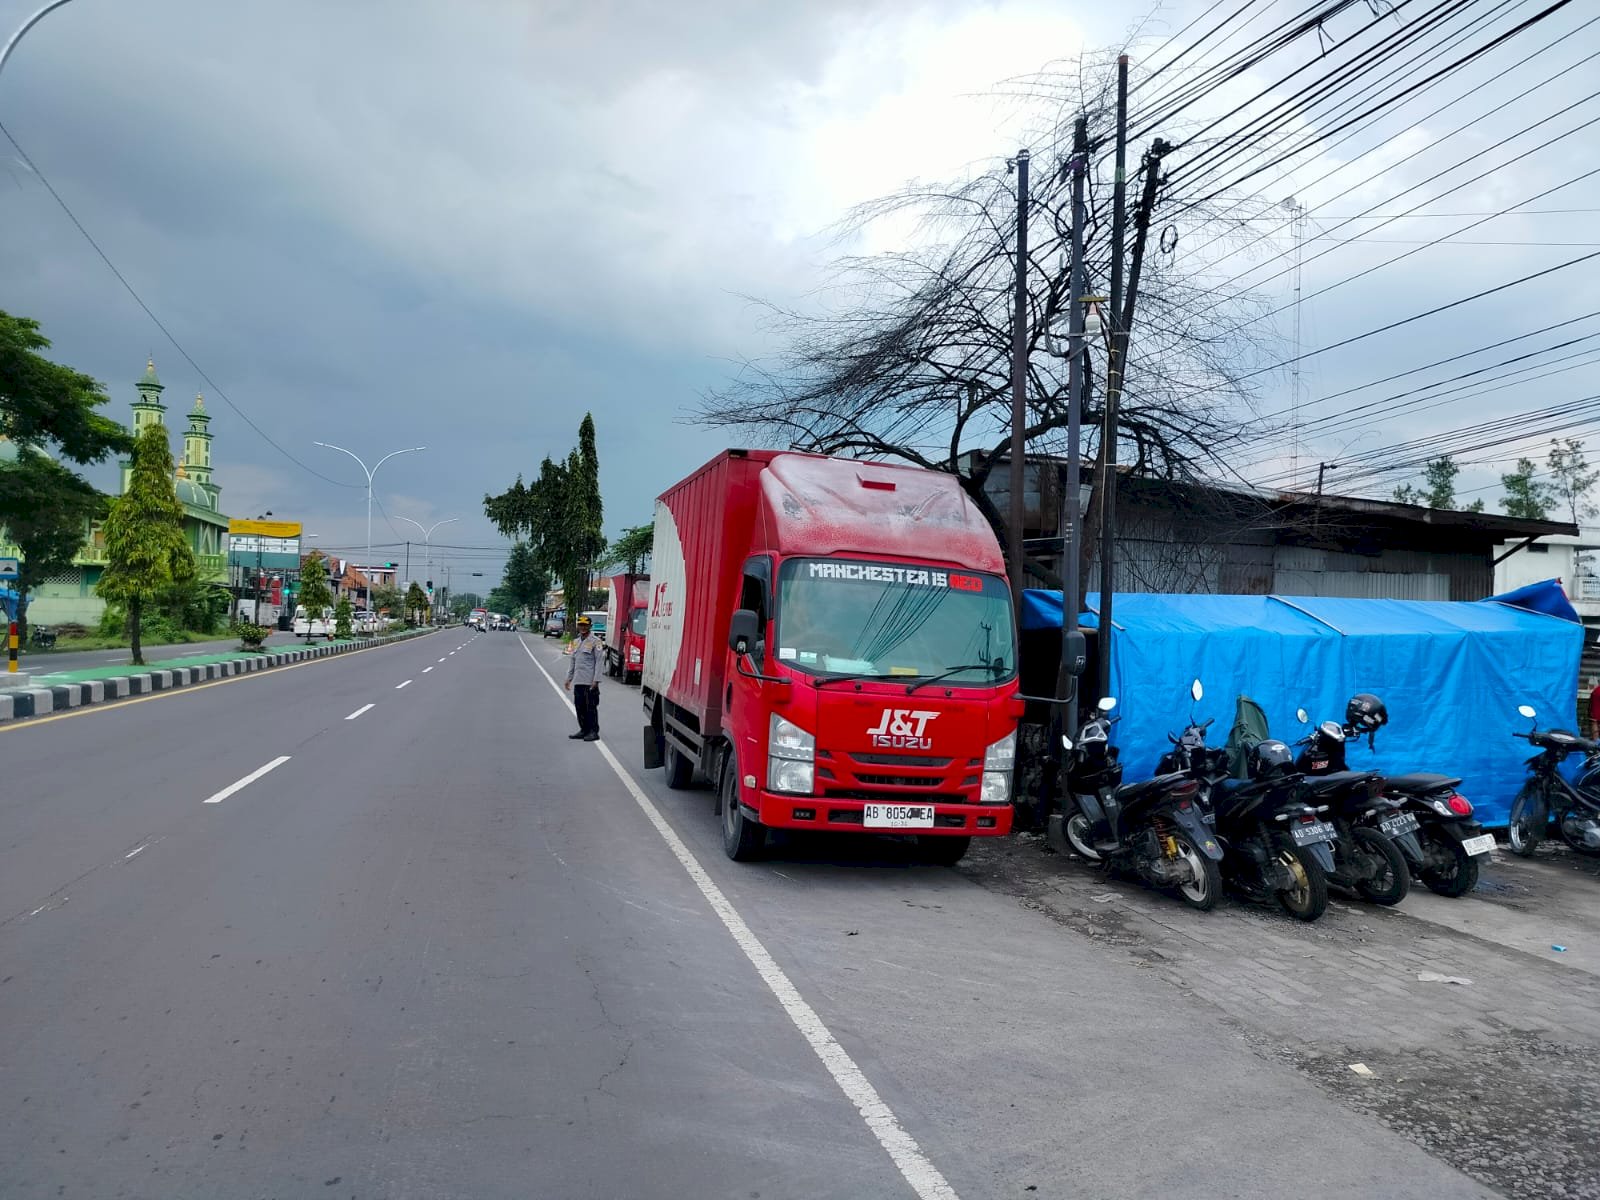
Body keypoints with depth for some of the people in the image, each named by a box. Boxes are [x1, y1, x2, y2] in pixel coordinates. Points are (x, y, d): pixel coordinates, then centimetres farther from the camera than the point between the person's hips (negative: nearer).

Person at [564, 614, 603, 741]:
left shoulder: (595, 642, -5)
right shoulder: (576, 642, 17)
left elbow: (598, 662, -9)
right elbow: (572, 661, 22)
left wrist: (596, 680, -15)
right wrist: (569, 678, 17)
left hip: (590, 682, -7)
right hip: (578, 681, 7)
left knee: (591, 707, -5)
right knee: (579, 706, 9)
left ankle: (594, 732, 0)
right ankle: (584, 730, 18)